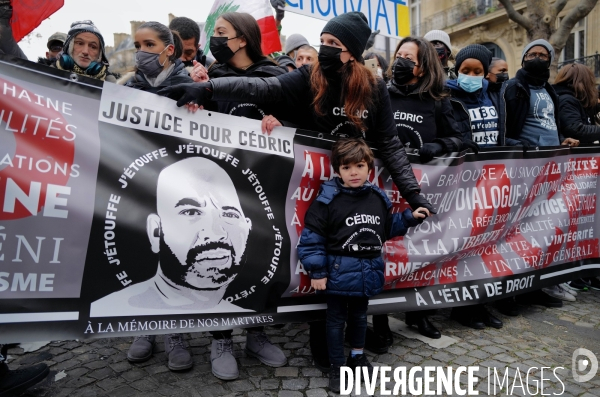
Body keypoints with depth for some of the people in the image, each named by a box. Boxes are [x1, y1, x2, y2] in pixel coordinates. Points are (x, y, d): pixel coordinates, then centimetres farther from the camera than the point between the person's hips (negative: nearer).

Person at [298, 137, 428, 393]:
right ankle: (337, 367, 27)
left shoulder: (379, 199, 3)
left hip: (367, 272, 5)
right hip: (339, 273, -5)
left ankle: (357, 355, 46)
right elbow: (311, 237, -14)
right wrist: (317, 272, -14)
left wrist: (410, 218, 9)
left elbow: (388, 228, 18)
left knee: (359, 316, 24)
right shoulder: (328, 199, -15)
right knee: (336, 320, 10)